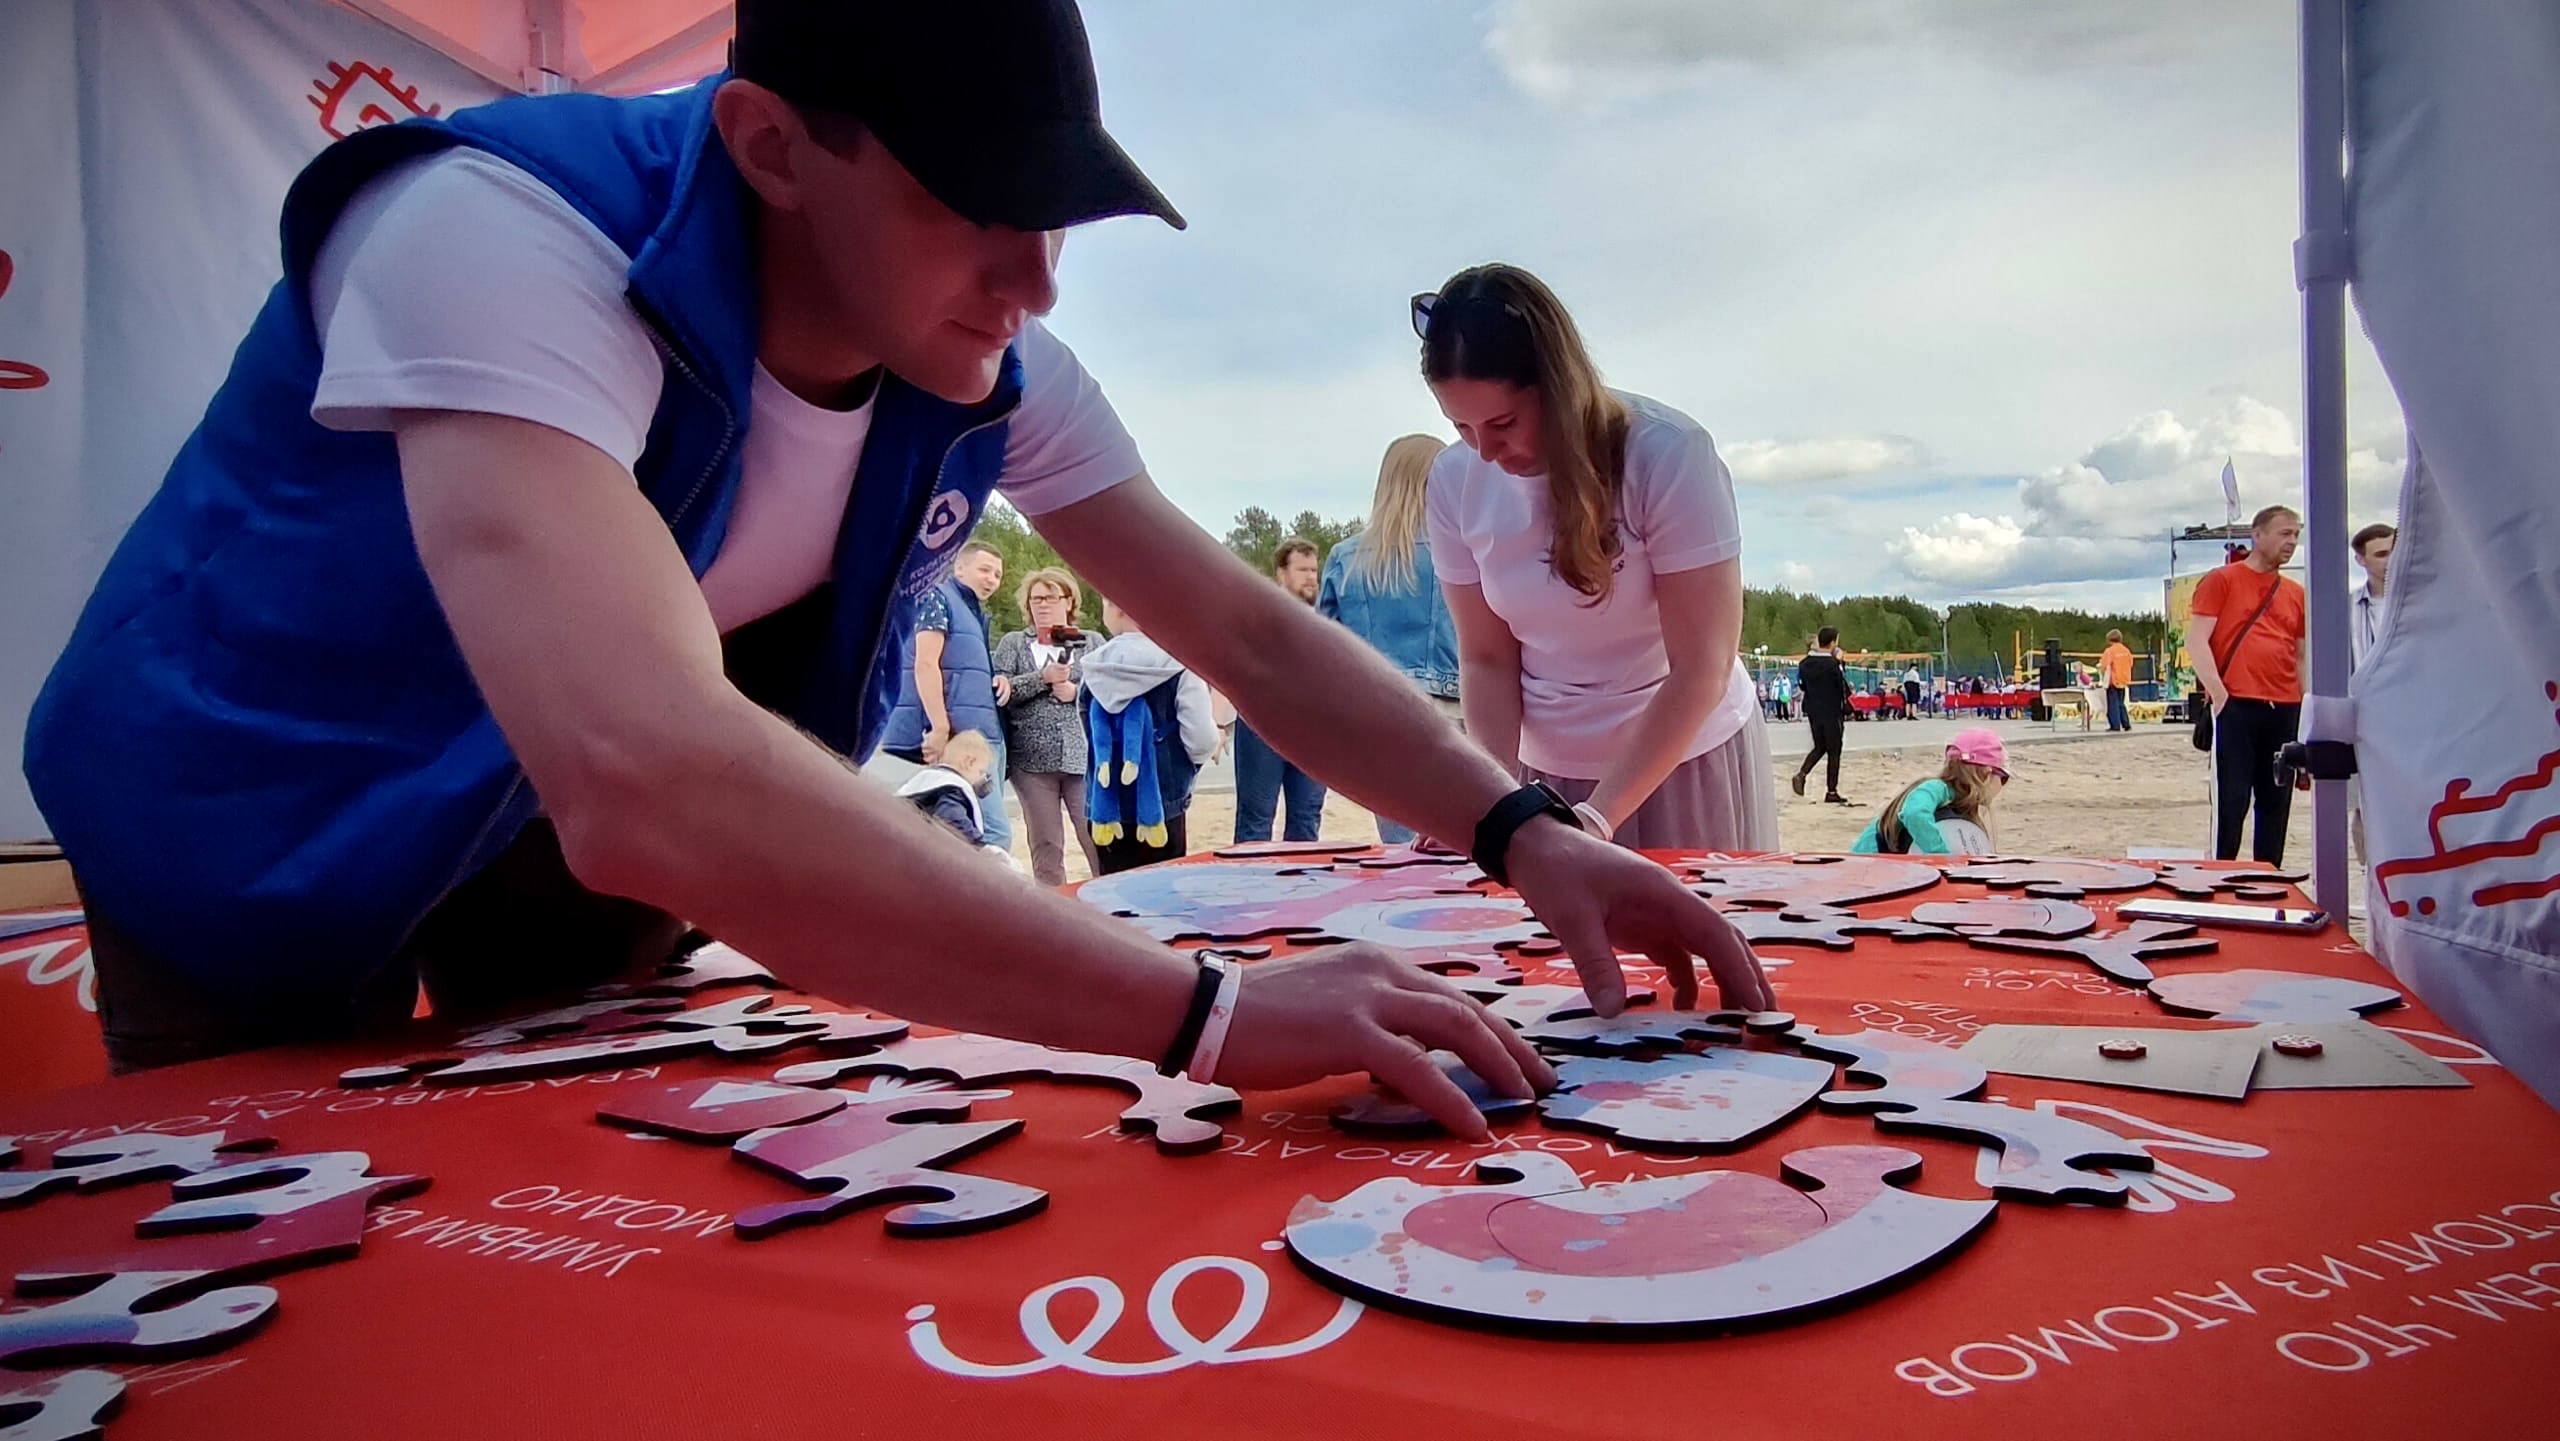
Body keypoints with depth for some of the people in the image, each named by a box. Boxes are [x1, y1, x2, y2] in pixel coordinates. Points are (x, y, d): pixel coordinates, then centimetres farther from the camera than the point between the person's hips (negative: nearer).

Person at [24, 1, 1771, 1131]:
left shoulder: (999, 372, -18)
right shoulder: (505, 239, -37)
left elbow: (1256, 638, -14)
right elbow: (647, 780, -52)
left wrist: (1525, 831, -28)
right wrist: (1211, 1011, -51)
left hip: (581, 844, 4)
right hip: (264, 855, -4)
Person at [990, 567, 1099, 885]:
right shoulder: (1012, 643, 13)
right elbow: (1001, 690, -1)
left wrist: (1076, 692, -10)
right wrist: (1043, 676, -12)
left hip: (1083, 755, -1)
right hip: (1032, 758, 1)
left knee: (1097, 841, -6)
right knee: (1045, 847, 5)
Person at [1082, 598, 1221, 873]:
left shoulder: (1095, 667, -3)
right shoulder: (1177, 664, -11)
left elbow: (1087, 732, 5)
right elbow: (1203, 740, -13)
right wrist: (1184, 769, 7)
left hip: (1106, 810, 2)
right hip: (1162, 807, -2)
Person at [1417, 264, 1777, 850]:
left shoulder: (1669, 455, -20)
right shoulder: (1456, 480, -9)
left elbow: (1702, 667, -20)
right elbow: (1486, 659, -2)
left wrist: (1597, 817, -27)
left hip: (1685, 762, -2)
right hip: (1546, 771, 3)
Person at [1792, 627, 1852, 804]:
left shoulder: (1804, 663, 3)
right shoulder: (1832, 664, -17)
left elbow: (1801, 687, 12)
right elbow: (1844, 688, -12)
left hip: (1812, 712, 6)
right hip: (1832, 713, -6)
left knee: (1820, 747, 19)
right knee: (1834, 751, 4)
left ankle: (1802, 773, -5)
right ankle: (1831, 791, 7)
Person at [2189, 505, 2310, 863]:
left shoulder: (2296, 594, 17)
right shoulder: (2221, 580, 3)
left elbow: (2302, 657, 19)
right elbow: (2196, 641, -5)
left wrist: (2309, 709, 11)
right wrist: (2218, 693, -13)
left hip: (2285, 711, 5)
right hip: (2236, 706, -5)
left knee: (2276, 803, 7)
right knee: (2232, 802, -6)